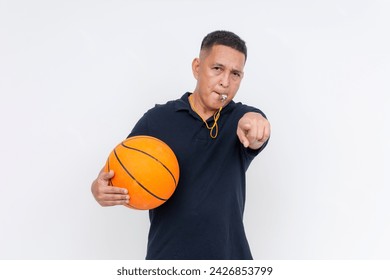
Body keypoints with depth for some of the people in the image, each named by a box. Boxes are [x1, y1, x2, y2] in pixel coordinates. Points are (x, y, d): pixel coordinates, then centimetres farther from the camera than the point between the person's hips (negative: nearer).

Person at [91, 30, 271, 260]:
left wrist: (254, 121, -45)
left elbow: (257, 137, -22)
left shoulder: (244, 118, -1)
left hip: (229, 256, 0)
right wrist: (100, 188, -18)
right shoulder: (157, 119, -1)